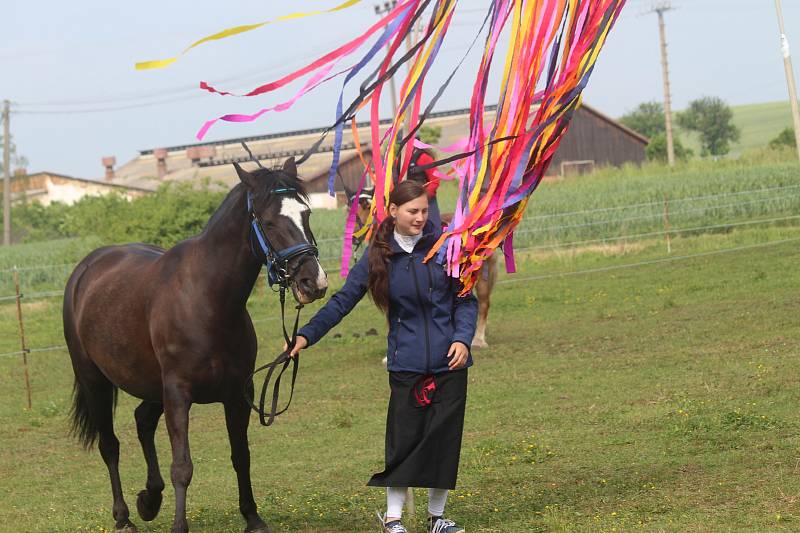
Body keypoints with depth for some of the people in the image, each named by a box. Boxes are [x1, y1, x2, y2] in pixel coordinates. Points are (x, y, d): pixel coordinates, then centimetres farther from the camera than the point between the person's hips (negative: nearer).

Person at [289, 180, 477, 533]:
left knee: (444, 438, 4)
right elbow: (342, 301, 2)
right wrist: (307, 334, -7)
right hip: (406, 364, -1)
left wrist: (462, 337, -12)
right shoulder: (378, 257, 0)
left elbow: (466, 299, 4)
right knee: (404, 439, -3)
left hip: (449, 361, 1)